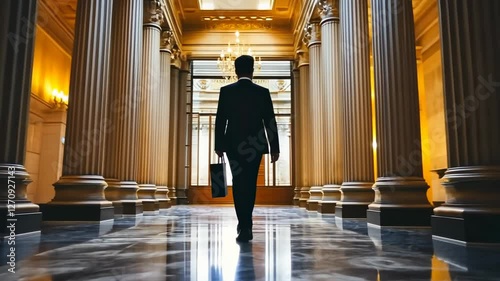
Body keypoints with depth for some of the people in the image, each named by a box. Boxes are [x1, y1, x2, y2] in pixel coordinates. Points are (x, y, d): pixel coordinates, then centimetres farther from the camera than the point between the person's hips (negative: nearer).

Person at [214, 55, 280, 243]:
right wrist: (274, 148, 3)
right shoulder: (263, 92, -2)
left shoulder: (226, 91, -2)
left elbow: (220, 121, -1)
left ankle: (245, 226, 3)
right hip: (255, 145, 1)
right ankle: (246, 224, 24)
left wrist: (219, 146, 7)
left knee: (239, 184, 8)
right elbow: (270, 122, -2)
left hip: (233, 145, 0)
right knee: (250, 184, 14)